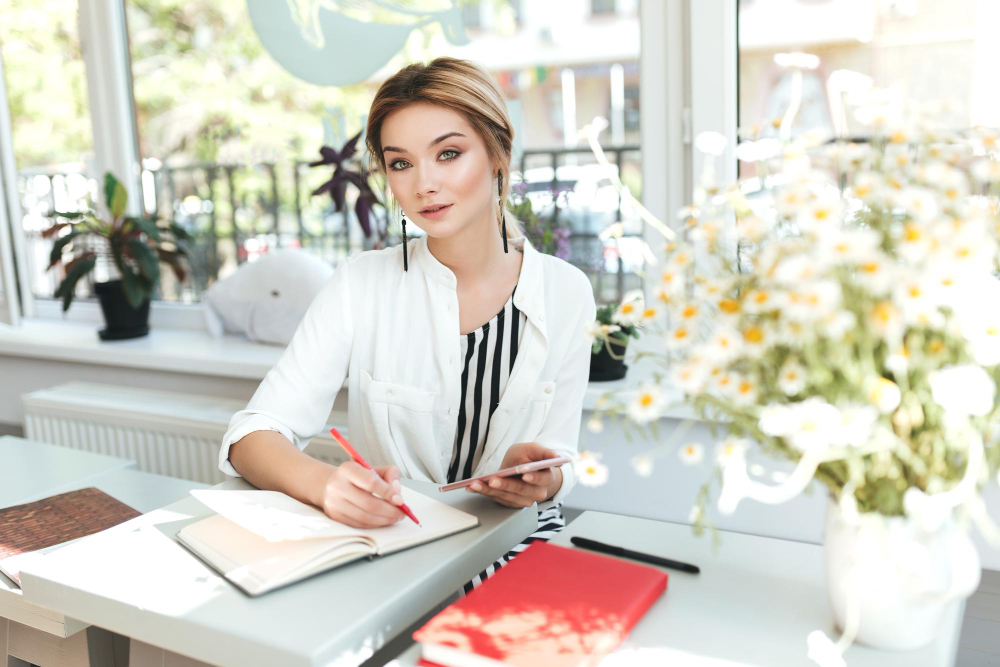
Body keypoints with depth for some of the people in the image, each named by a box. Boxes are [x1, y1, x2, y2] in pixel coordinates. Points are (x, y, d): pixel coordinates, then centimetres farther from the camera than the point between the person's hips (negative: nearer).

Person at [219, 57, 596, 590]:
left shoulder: (565, 292, -1)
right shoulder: (362, 285, -6)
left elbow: (559, 461, 5)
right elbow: (254, 435, -10)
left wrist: (539, 477, -20)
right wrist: (325, 483, -32)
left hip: (516, 544, 1)